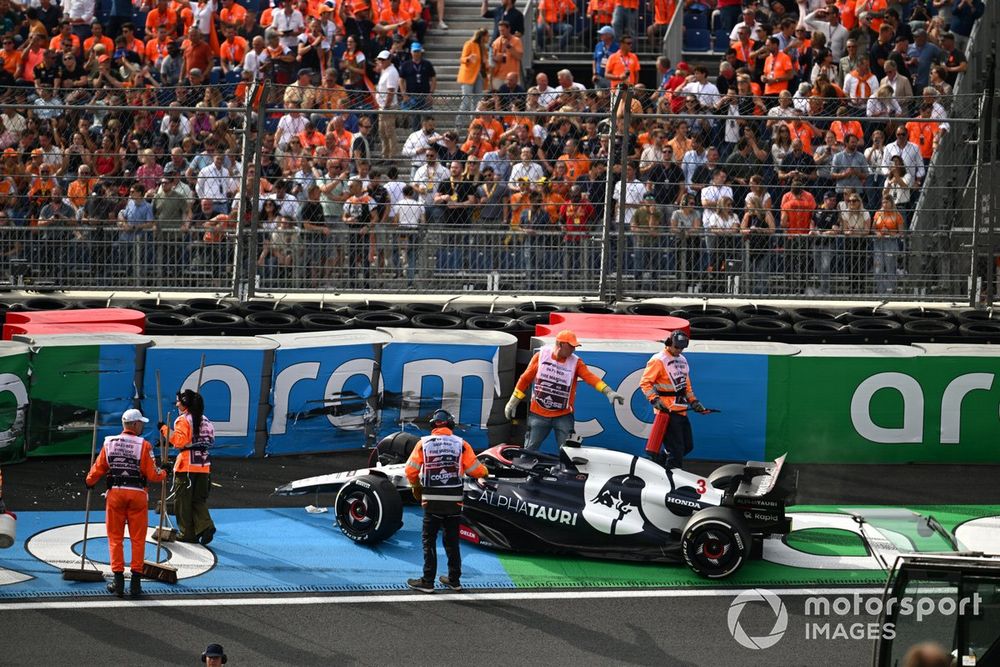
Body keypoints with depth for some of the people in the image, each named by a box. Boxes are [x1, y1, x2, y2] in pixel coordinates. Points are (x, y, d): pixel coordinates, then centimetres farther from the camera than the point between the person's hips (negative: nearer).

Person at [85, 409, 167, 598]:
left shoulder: (109, 443, 2)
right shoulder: (143, 445, -7)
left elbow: (98, 468, 7)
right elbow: (152, 475, -9)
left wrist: (89, 482, 26)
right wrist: (163, 473, 12)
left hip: (115, 493, 2)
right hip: (137, 494, -2)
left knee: (115, 538, 9)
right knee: (137, 539, 6)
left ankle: (118, 582, 6)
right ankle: (135, 581, 5)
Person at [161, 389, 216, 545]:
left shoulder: (183, 420, -9)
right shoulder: (204, 420, 12)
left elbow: (179, 440, -18)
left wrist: (164, 429, -11)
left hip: (187, 465, -6)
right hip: (203, 465, 6)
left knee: (184, 500, 4)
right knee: (199, 499, 11)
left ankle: (187, 533, 7)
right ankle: (205, 526, -8)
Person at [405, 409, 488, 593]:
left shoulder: (424, 443, -1)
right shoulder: (461, 444, 0)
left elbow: (410, 470, -3)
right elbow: (477, 470, 0)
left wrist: (415, 486, 16)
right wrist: (484, 471, 23)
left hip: (431, 500, -1)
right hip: (454, 500, 2)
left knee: (429, 540, 7)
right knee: (452, 540, 14)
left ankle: (428, 581, 6)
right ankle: (454, 579, 20)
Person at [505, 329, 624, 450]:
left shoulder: (575, 362, -5)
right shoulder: (541, 356, -5)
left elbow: (590, 377, -19)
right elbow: (525, 379, 3)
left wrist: (608, 392, -35)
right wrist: (513, 402, 7)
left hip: (563, 416, 0)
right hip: (538, 414, 0)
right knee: (529, 450, 6)